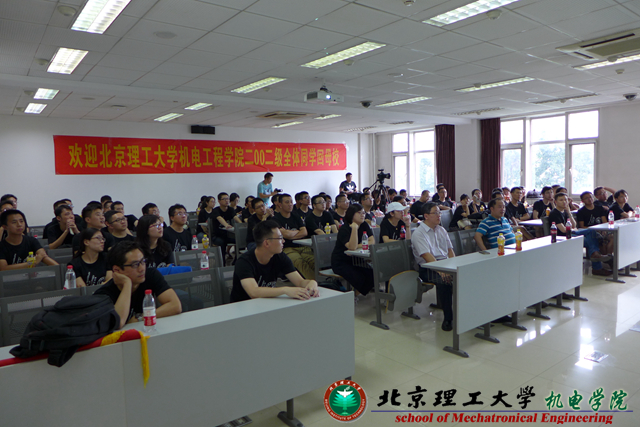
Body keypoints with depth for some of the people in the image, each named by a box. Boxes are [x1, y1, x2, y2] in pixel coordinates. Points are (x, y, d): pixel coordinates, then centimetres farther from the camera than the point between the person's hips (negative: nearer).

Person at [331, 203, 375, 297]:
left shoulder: (364, 225, 3)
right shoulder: (344, 229, -17)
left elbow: (372, 242, -7)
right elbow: (352, 247, -31)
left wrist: (358, 246, -19)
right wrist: (354, 228, -36)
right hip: (341, 262, -6)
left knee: (372, 274, -17)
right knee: (359, 279, -27)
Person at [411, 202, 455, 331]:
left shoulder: (441, 230, 21)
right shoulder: (418, 233, -3)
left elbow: (450, 250, 18)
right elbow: (427, 256, -15)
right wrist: (440, 271, -28)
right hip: (428, 269, -6)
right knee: (444, 279, -36)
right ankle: (448, 318, -24)